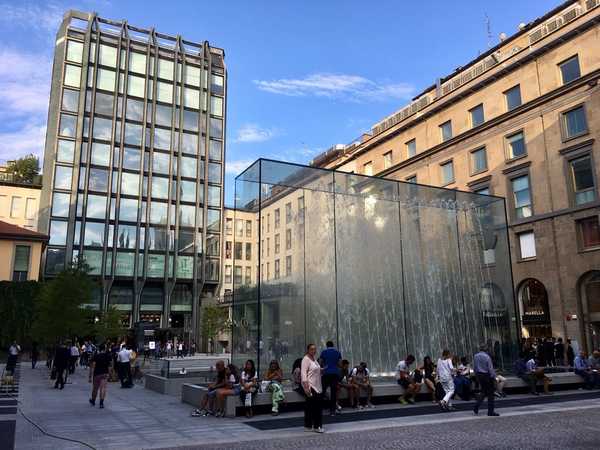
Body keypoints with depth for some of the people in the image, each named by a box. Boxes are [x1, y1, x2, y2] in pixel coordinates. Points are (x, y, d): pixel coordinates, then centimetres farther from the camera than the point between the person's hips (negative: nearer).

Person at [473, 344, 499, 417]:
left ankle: (476, 408, 9)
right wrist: (494, 377, -7)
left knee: (483, 391, 18)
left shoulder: (475, 356, 3)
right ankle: (490, 412, 9)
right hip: (486, 375, -6)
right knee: (490, 393, 4)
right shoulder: (487, 357, -16)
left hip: (479, 375, 6)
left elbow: (474, 367, 9)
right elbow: (490, 368, -15)